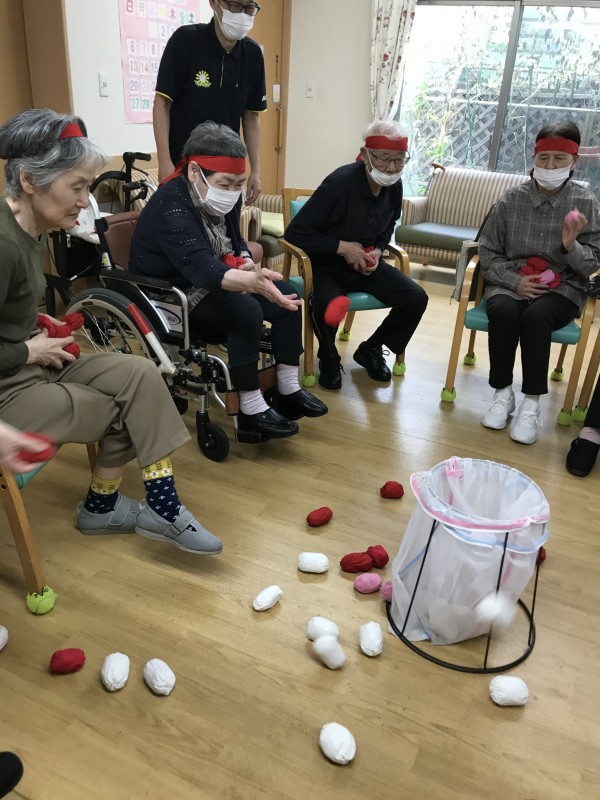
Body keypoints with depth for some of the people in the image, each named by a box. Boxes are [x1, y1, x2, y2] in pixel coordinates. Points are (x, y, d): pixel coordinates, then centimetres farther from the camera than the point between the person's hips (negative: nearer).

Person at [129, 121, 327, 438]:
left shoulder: (222, 198, -1)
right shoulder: (171, 206, -27)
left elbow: (235, 242, 13)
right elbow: (199, 266, -43)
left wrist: (246, 262, -12)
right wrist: (251, 281, -60)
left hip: (209, 286, 9)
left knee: (287, 295, -6)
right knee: (246, 310, -31)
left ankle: (288, 389, -1)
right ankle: (251, 409, -21)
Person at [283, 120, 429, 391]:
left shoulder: (394, 186, -2)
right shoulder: (339, 183, -21)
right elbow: (294, 233, -21)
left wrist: (377, 250, -3)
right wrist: (342, 246, -22)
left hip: (367, 264, 6)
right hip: (327, 265, -6)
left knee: (416, 298, -12)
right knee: (327, 304, -36)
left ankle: (371, 349, 12)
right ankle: (328, 358, -2)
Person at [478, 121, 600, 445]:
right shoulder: (511, 198, 0)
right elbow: (487, 252, 2)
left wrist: (571, 245, -21)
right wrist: (514, 280, -13)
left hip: (562, 288, -1)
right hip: (511, 282, 1)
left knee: (535, 317, -33)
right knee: (503, 312, -32)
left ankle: (531, 403, -21)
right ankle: (502, 393, -13)